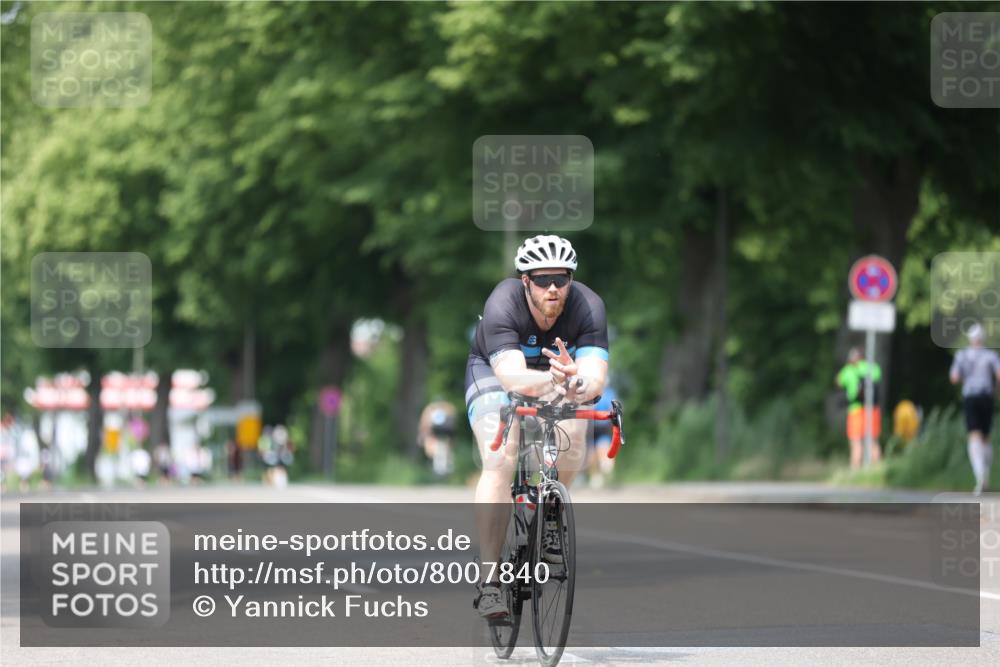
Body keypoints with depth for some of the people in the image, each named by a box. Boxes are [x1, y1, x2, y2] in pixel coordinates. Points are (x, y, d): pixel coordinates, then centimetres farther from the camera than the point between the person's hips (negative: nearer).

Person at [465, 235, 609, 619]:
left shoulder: (587, 307, -29)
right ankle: (489, 581, -24)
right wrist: (552, 381, -65)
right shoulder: (503, 306, -34)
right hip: (496, 372, -2)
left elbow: (596, 379, -41)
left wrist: (577, 383, -64)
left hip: (563, 373, 3)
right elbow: (514, 377, -46)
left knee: (572, 433, -27)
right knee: (500, 462, -24)